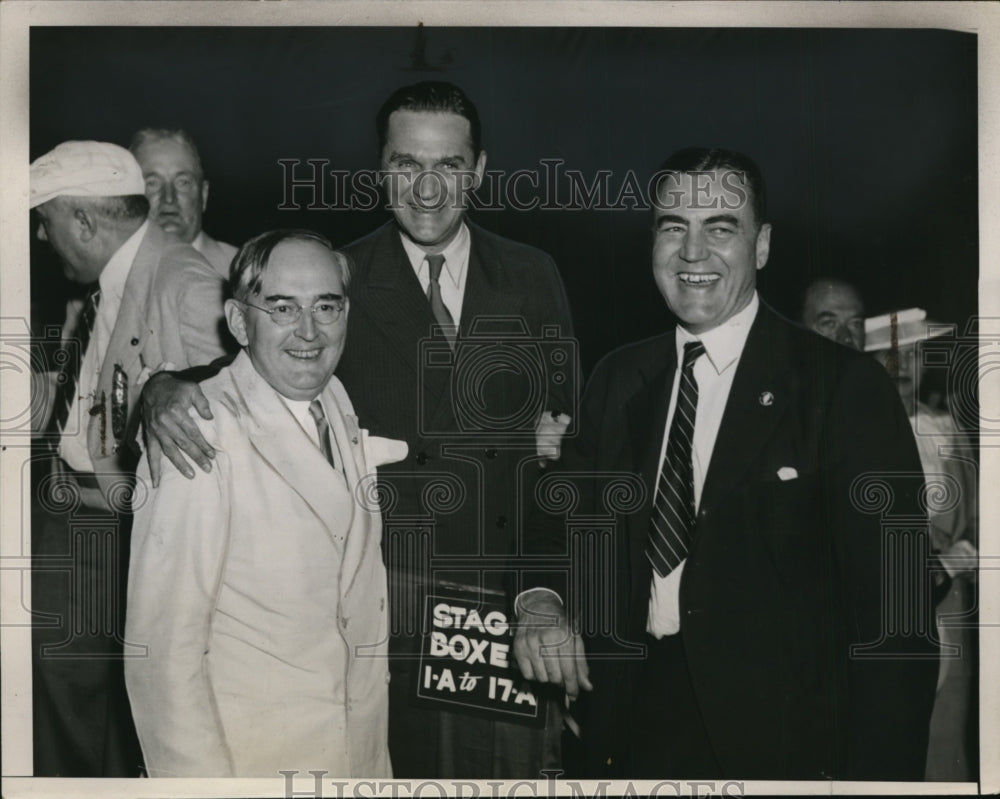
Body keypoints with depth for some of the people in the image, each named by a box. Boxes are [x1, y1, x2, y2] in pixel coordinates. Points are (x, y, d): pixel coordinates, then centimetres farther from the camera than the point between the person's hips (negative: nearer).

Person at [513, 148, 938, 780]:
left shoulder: (846, 389, -11)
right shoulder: (617, 380, 6)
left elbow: (894, 619, -12)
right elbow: (568, 519, 13)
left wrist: (879, 773, -18)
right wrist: (541, 600, -9)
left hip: (778, 742, -4)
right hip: (631, 723, 5)